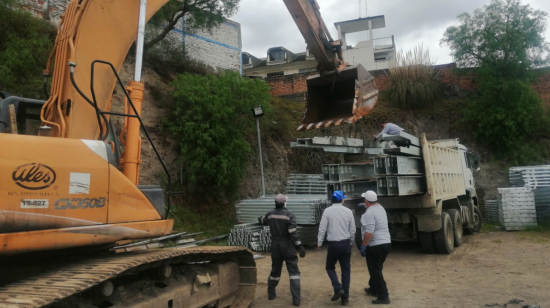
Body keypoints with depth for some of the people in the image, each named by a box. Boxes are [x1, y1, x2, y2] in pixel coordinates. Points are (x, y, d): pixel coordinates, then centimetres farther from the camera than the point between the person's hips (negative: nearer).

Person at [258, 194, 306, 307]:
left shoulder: (270, 214, 2)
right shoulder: (289, 214, -14)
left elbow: (263, 221, 25)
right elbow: (293, 233, -21)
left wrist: (260, 219, 49)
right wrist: (300, 246, -18)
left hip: (275, 245, 5)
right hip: (287, 245, -5)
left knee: (275, 269, 20)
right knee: (294, 271, 2)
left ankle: (271, 293, 31)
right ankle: (296, 298, -3)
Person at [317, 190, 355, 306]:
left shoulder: (327, 211, -6)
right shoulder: (348, 211, 1)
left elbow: (322, 228, -8)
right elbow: (353, 230, 6)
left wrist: (319, 243, 3)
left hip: (333, 244, -2)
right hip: (346, 244, 3)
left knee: (330, 267, 17)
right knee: (346, 270, 10)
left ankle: (338, 288, -3)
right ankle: (345, 298, 11)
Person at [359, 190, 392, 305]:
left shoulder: (369, 213, -17)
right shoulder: (380, 208, 11)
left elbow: (369, 231, -27)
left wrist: (363, 245, -22)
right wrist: (365, 205, 53)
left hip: (375, 245, -9)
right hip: (386, 243, 9)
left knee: (375, 271, -2)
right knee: (376, 269, 24)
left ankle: (383, 296, -2)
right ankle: (373, 289, 37)